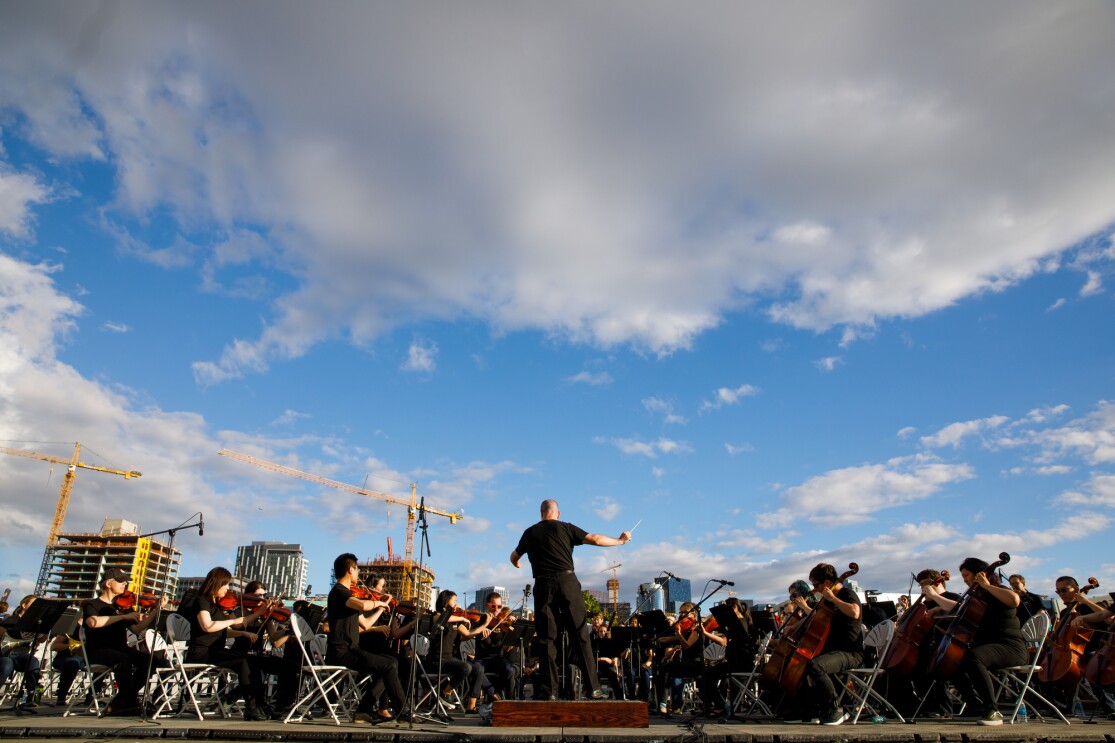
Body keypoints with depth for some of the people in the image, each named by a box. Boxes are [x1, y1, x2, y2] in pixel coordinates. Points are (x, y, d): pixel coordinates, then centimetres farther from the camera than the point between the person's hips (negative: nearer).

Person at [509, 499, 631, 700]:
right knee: (580, 636, 3)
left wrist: (517, 564, 52)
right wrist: (620, 540, 18)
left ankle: (550, 690, 4)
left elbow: (514, 558, 27)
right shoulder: (565, 528, 6)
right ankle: (594, 688, 3)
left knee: (547, 639, 6)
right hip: (567, 582, -1)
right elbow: (596, 539, 3)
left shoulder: (530, 533, 14)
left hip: (543, 585, 1)